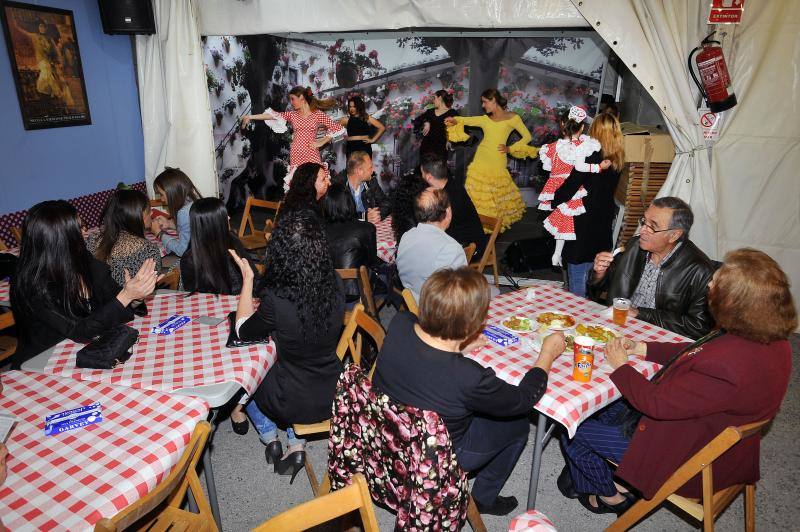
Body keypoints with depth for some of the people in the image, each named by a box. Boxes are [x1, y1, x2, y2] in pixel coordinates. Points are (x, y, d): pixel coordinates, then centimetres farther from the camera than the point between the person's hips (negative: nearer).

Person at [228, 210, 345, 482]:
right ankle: (296, 444, 26)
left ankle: (270, 438, 34)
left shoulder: (276, 301, -31)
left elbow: (243, 331, -7)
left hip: (296, 404, -3)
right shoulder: (335, 284, -17)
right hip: (333, 394, 4)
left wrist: (247, 279, -3)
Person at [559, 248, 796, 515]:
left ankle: (611, 496, 29)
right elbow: (700, 352, 6)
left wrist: (621, 366, -11)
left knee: (573, 431, 2)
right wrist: (641, 348, 1)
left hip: (688, 457, -9)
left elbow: (656, 402, -28)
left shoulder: (726, 369, -40)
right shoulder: (768, 338, -11)